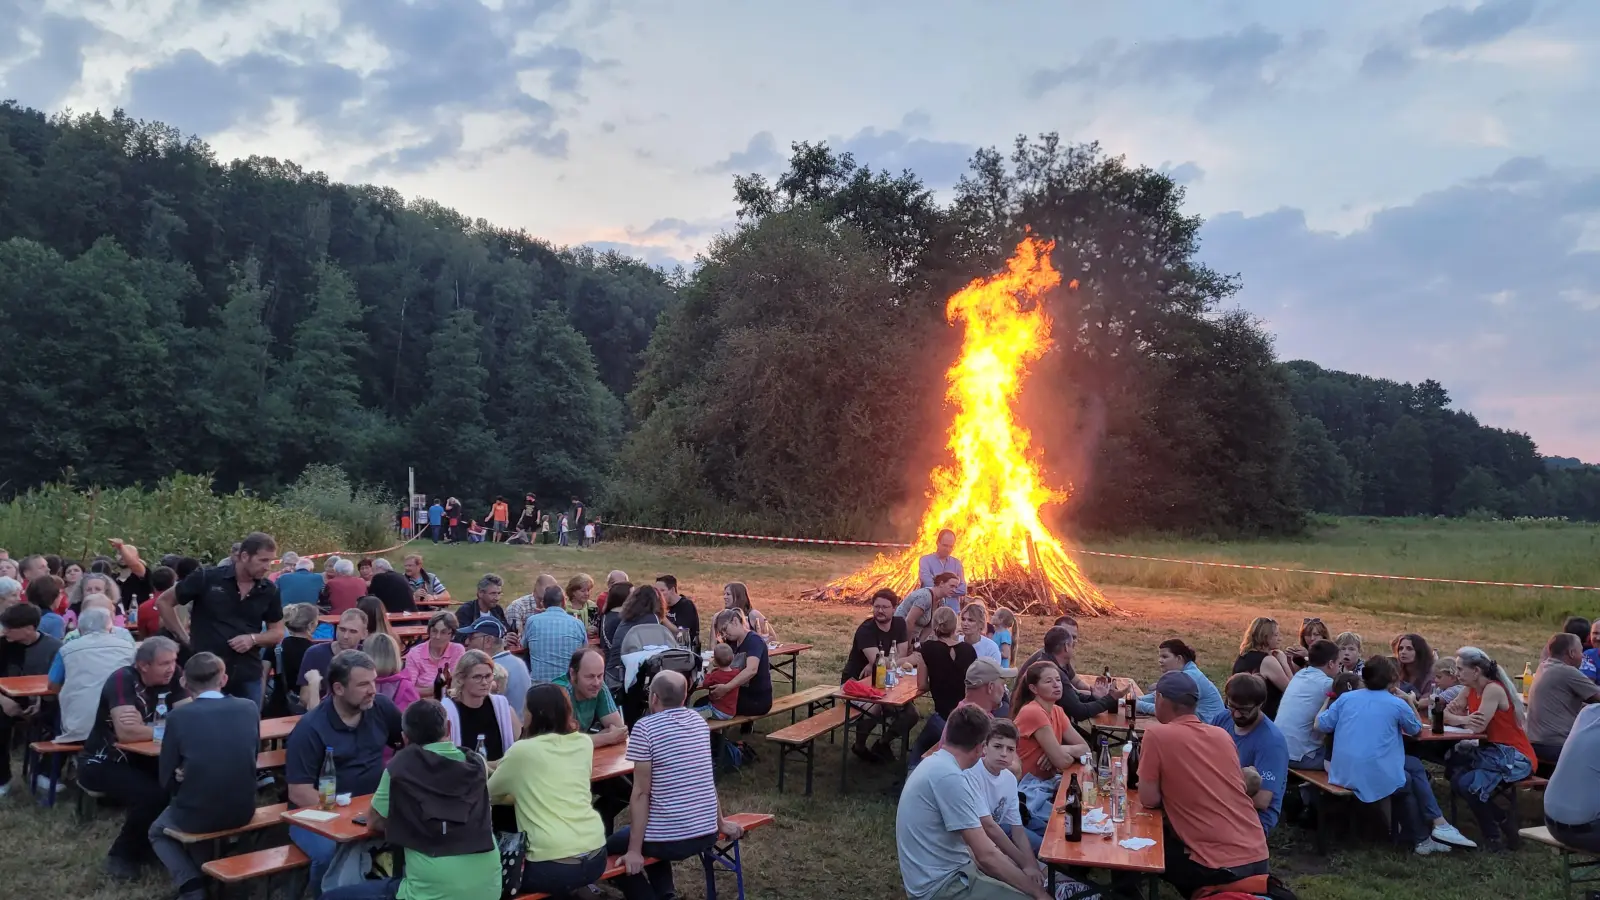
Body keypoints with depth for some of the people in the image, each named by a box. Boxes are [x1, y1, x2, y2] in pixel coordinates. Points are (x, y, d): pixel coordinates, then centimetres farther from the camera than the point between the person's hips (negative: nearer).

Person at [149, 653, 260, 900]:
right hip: (243, 811, 4)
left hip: (196, 815, -4)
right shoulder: (250, 709, -2)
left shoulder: (178, 715, -11)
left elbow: (167, 780, -2)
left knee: (157, 831, 30)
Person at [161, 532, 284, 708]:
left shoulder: (269, 590, 1)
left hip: (248, 676, 3)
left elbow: (278, 633, 9)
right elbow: (165, 603, 2)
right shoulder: (206, 578, -8)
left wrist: (253, 638, -11)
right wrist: (184, 638, -2)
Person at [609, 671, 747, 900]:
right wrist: (720, 822, 24)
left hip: (670, 838, -7)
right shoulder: (699, 722, 6)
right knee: (641, 827, 33)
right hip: (707, 834, 7)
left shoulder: (645, 728, -14)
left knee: (613, 848, 21)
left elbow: (641, 793, -15)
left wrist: (634, 851, -12)